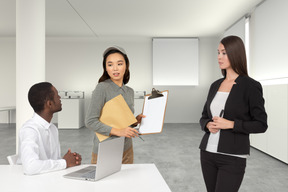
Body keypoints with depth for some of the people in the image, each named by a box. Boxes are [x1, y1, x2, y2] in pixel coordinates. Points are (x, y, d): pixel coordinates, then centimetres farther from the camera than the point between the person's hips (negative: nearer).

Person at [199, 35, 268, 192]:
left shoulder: (251, 86, -8)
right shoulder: (215, 85, 8)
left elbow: (261, 125, -8)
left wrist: (230, 124, -18)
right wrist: (208, 125, -8)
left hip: (232, 157, -5)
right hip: (208, 152, 6)